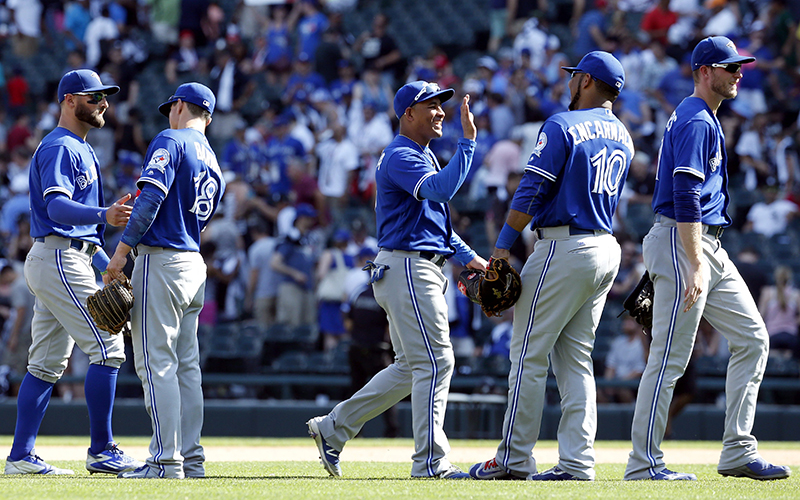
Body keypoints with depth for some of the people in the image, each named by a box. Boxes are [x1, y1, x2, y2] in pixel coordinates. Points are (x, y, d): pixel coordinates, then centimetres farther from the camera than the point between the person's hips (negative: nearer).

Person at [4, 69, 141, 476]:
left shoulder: (79, 149, 22)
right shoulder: (60, 148, -11)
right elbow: (57, 206, -25)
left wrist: (106, 265, 22)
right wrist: (103, 216, -41)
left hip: (59, 261, 11)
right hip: (59, 258, -11)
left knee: (48, 363, 9)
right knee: (108, 348, -12)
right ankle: (101, 451, -11)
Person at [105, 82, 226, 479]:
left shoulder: (170, 141, -6)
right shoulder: (214, 164, 19)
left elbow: (153, 196, -18)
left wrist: (122, 249, -19)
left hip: (160, 260, -8)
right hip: (194, 264, 8)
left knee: (156, 363, -9)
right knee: (185, 366, 10)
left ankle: (167, 460, -13)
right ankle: (191, 458, 10)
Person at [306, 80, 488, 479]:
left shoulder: (423, 156, 21)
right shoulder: (400, 157, -13)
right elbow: (441, 190, -30)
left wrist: (468, 256, 19)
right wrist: (467, 141, -29)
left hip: (419, 272, 11)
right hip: (406, 268, -11)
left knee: (411, 367, 14)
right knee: (436, 362, -11)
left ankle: (333, 428, 18)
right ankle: (430, 462, -10)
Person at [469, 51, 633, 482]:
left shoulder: (562, 126, -10)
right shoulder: (622, 136, 15)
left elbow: (531, 191, -15)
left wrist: (503, 245, -14)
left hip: (565, 248, -8)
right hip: (607, 250, 8)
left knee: (529, 353, -3)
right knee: (575, 358, 10)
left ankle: (514, 459, -3)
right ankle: (577, 462, 3)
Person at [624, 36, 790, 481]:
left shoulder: (706, 120, 20)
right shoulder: (695, 121, -13)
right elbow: (685, 198, -22)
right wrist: (696, 266, -27)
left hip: (709, 245, 11)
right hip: (681, 243, -11)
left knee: (753, 338, 7)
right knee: (670, 357, -8)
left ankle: (738, 451, 6)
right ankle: (644, 463, -4)